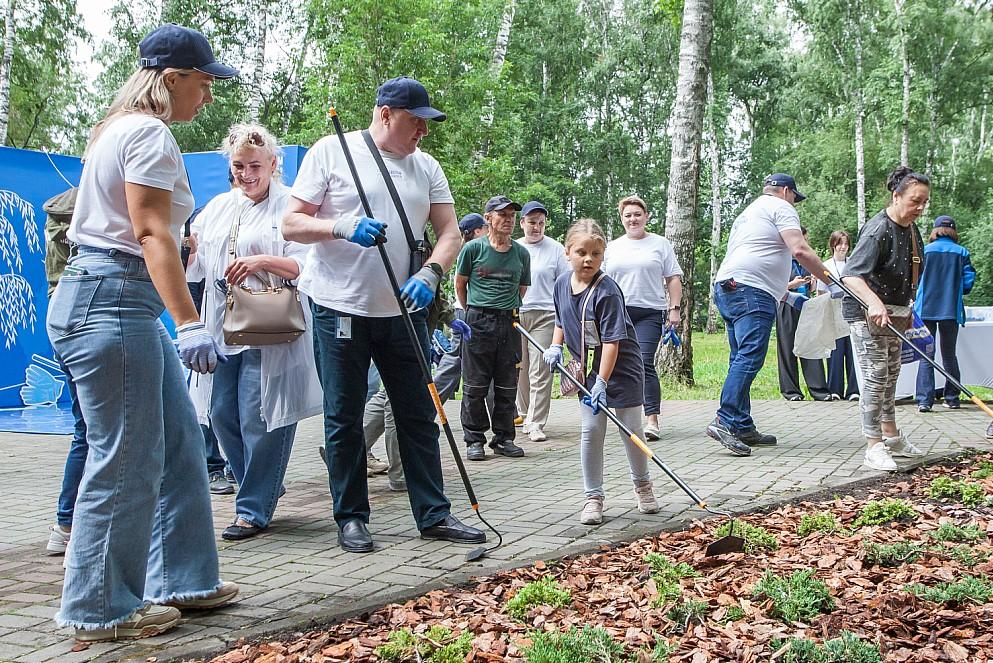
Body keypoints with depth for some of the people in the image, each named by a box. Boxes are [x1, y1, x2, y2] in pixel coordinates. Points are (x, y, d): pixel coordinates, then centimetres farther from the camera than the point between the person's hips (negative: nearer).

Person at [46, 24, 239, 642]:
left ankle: (180, 579, 21)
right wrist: (190, 322, -27)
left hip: (128, 305, 11)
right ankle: (102, 609, 7)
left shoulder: (124, 129, 21)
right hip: (111, 303, -11)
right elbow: (151, 233, -21)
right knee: (127, 460, -4)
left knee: (179, 441, 12)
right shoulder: (149, 133, -11)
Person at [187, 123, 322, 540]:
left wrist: (262, 261, -25)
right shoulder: (217, 207, 17)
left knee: (260, 419, -4)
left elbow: (305, 265, -11)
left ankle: (254, 509, 8)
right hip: (221, 328, 7)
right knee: (221, 415, 10)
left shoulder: (289, 206, -3)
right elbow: (193, 266, 19)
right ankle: (265, 487, 30)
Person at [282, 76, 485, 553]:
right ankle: (351, 517, 15)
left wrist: (430, 273, -14)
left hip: (403, 309, 4)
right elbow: (291, 225, -4)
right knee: (344, 419, 3)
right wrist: (342, 228, -22)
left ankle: (434, 514, 16)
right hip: (339, 306, -4)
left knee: (419, 415, 7)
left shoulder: (426, 166, 10)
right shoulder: (331, 151, -2)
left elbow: (449, 232, 6)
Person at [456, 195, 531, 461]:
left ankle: (504, 437, 18)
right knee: (475, 385, 0)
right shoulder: (473, 248, -2)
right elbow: (460, 284, 7)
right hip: (478, 322, -3)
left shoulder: (521, 253, 6)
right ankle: (474, 439, 9)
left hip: (509, 322, 3)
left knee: (507, 385, 7)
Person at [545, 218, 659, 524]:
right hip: (588, 369, 5)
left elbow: (612, 341, -24)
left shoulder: (606, 291, -23)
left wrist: (602, 382, -27)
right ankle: (593, 497, 10)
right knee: (590, 430, 1)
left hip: (621, 367, -5)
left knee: (631, 429, 4)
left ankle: (642, 485, 29)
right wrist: (555, 346, 3)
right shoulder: (562, 284, -1)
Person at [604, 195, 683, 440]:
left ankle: (652, 419, -16)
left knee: (644, 364, -15)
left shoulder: (660, 244, 10)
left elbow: (673, 279, 8)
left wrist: (674, 308, -2)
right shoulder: (612, 248, 17)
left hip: (649, 314, -3)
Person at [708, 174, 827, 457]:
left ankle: (743, 428, 10)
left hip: (727, 288, 10)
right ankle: (725, 421, -26)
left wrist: (787, 295, 36)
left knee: (741, 360, 10)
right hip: (752, 292, -10)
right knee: (750, 358, -17)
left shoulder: (747, 213, 33)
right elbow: (800, 250, -10)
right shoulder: (780, 207, 5)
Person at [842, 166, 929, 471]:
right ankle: (874, 447, -9)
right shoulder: (878, 229, -22)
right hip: (867, 312, -9)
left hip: (893, 313, 9)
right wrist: (874, 303, -48)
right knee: (875, 377, -12)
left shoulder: (912, 230, 7)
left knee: (891, 375, 18)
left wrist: (907, 312, 22)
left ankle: (891, 436, 30)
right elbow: (851, 275, -33)